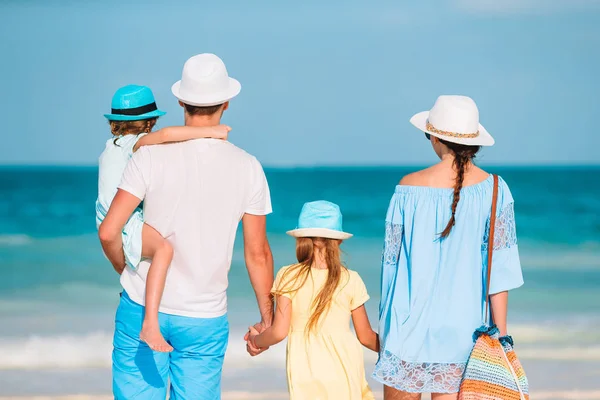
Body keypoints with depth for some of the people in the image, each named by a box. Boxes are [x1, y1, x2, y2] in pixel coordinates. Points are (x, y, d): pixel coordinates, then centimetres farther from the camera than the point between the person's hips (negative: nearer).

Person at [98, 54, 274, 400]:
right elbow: (258, 254, 0)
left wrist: (127, 270, 11)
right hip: (205, 320, 1)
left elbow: (109, 232, -10)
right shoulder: (247, 168, -4)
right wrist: (267, 318, 12)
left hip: (143, 307, -1)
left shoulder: (152, 156, -8)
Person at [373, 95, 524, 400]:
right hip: (463, 327, 2)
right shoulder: (493, 190, -3)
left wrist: (385, 322, 12)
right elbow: (500, 267, -3)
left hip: (412, 324, -2)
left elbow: (391, 260, 1)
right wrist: (501, 330, 3)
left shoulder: (410, 187, -7)